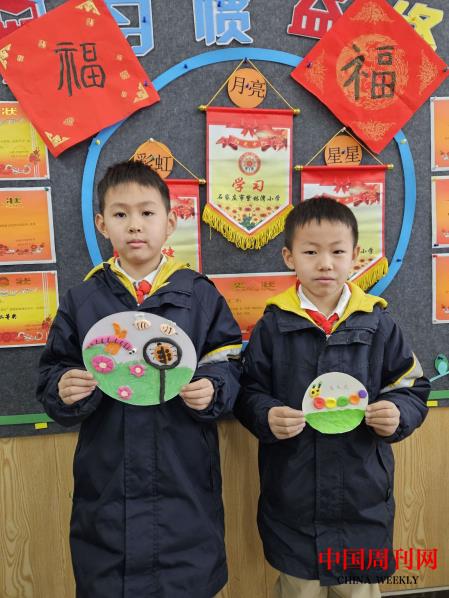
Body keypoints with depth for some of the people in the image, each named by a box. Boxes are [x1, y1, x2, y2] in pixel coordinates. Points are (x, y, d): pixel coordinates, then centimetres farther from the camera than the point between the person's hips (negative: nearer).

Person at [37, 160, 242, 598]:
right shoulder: (82, 300, 2)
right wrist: (64, 390, -16)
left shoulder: (199, 294, -1)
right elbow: (51, 376, 5)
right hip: (106, 485, 1)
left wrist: (212, 390, -18)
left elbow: (228, 365, 2)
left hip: (185, 484, -1)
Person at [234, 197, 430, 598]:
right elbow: (249, 393, 0)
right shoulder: (273, 325, -4)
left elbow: (412, 388, 4)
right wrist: (267, 416, -20)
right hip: (292, 500, 0)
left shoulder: (378, 323, -3)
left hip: (362, 499, 1)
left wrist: (399, 414, -15)